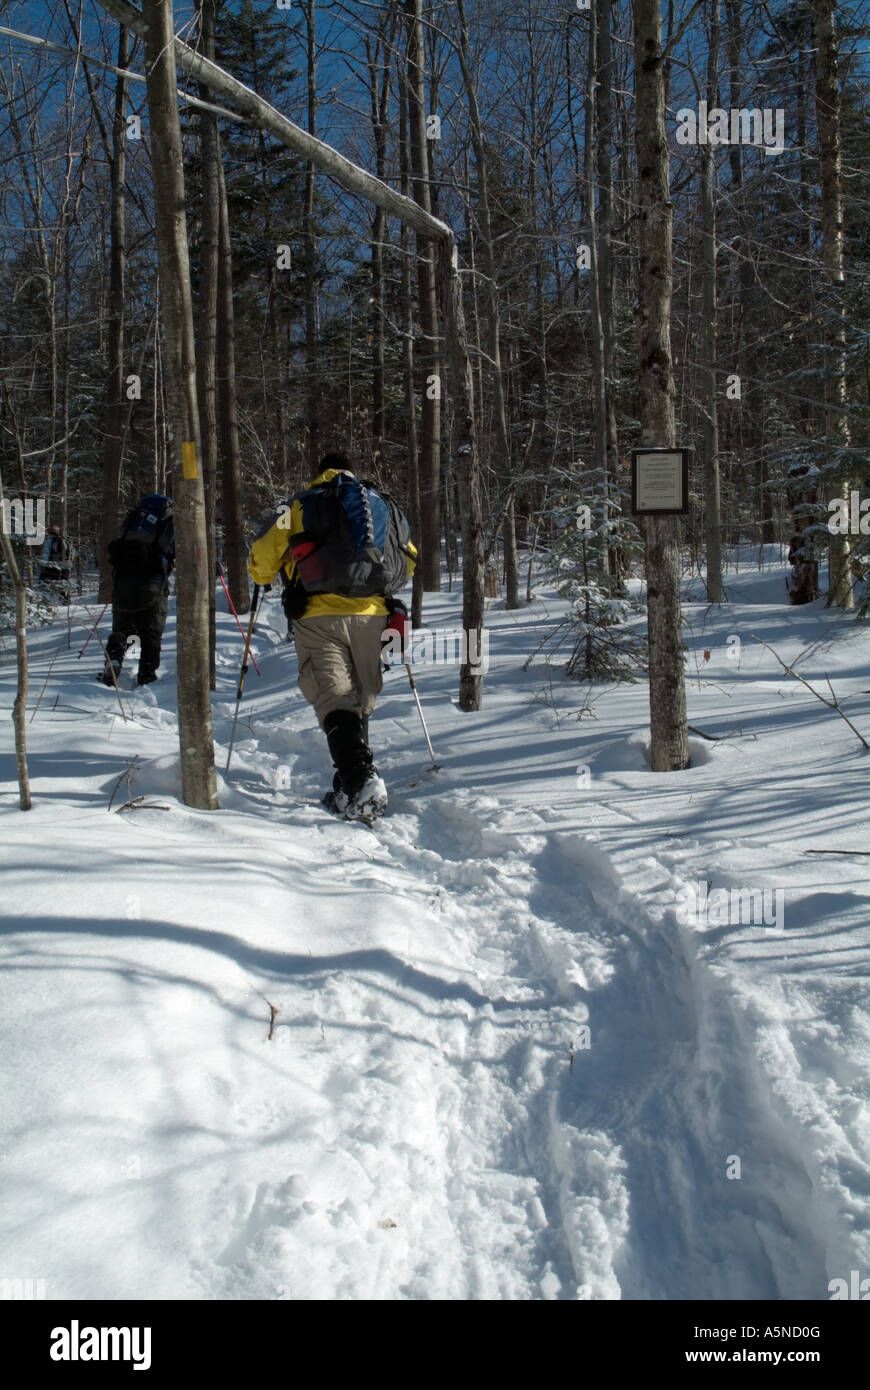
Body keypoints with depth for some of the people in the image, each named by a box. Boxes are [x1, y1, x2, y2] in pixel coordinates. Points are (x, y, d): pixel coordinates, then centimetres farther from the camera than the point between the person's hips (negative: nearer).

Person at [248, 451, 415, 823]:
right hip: (372, 616, 4)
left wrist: (264, 577, 30)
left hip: (320, 615, -4)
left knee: (335, 701, -8)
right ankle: (350, 789, 17)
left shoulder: (301, 505, 8)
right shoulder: (386, 506, 19)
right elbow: (408, 560, 24)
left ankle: (361, 778, -27)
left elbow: (261, 557, 7)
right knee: (360, 702, 14)